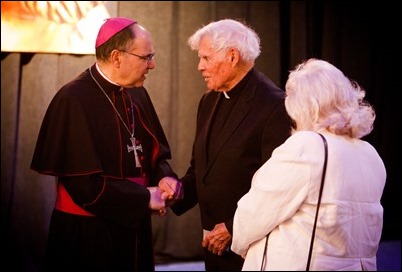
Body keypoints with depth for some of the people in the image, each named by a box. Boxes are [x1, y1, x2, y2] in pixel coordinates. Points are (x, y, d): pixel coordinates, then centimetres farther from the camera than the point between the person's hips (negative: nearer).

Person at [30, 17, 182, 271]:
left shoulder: (137, 94, 4)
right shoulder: (74, 100, -18)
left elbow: (153, 150, 14)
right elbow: (83, 181, -21)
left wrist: (164, 176, -8)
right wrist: (144, 198, -15)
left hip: (134, 226, 7)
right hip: (88, 231, -7)